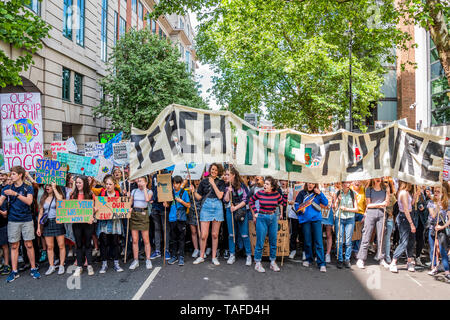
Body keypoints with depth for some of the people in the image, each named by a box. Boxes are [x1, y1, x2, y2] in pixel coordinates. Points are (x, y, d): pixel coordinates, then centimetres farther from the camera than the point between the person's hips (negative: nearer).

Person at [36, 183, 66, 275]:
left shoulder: (58, 196, 2)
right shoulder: (43, 199, 12)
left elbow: (61, 201, -25)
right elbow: (40, 213, 13)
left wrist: (54, 188, -15)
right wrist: (38, 227, 8)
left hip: (57, 222, -4)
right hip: (47, 223, 4)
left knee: (61, 245, 0)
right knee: (49, 246, 5)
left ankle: (61, 265, 8)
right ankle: (51, 266, 14)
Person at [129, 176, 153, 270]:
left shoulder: (149, 191, 5)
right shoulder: (134, 191, 14)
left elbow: (147, 199, -16)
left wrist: (144, 188, -9)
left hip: (143, 215, -3)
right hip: (134, 214, 3)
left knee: (146, 240, -2)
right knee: (135, 240, 4)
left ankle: (148, 260, 7)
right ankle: (135, 260, 13)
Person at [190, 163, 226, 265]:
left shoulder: (221, 182, 7)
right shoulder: (204, 182, 8)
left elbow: (220, 196, -7)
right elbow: (199, 197, 8)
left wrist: (213, 184, -7)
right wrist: (193, 192, -11)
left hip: (217, 208, 0)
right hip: (206, 207, 0)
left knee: (215, 234, 6)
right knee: (204, 235, -3)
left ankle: (214, 257, 18)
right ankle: (201, 256, 13)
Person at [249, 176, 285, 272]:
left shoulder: (276, 194, -4)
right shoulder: (260, 193, -9)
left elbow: (281, 201, 16)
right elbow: (251, 200, 8)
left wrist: (281, 213, 13)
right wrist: (255, 212, 4)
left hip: (273, 218, 3)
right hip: (262, 218, -3)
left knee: (273, 241, 10)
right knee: (260, 242, 0)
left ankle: (273, 262, 23)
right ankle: (257, 263, 12)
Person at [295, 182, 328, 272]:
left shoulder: (317, 193, 6)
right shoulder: (302, 193, 4)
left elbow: (326, 203, -1)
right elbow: (296, 204, 5)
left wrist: (320, 194, -11)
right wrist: (301, 209, -16)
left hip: (316, 219, 0)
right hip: (305, 220, 1)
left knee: (319, 242, -4)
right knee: (307, 241, 9)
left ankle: (321, 263, 2)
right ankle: (308, 259, 29)